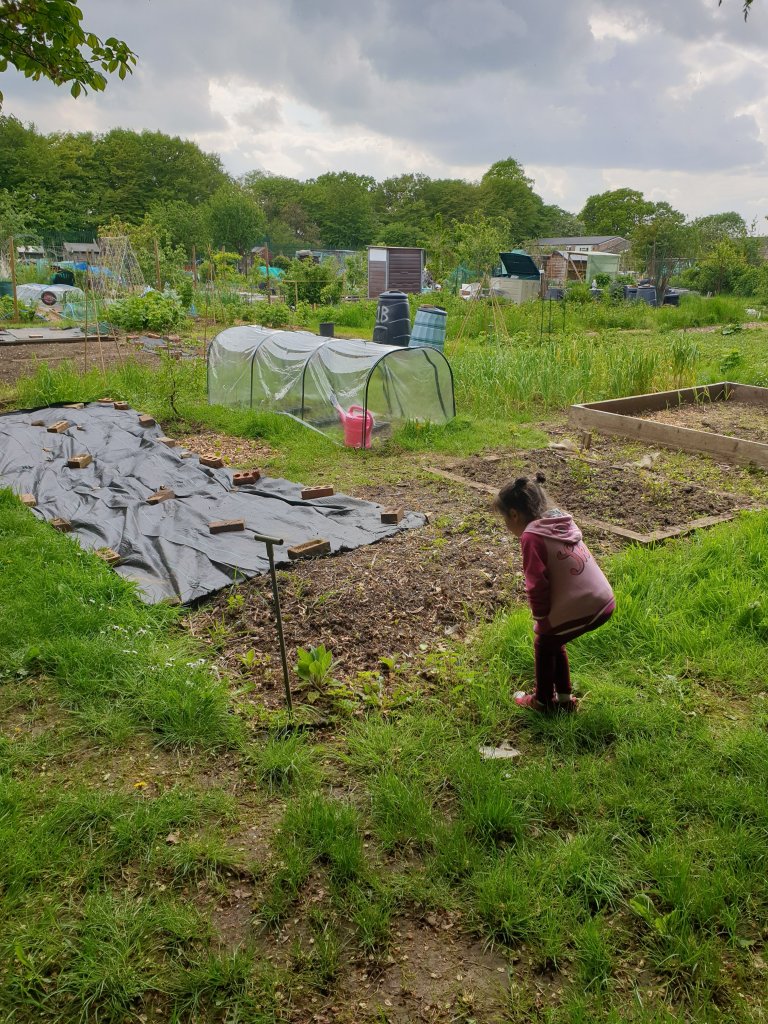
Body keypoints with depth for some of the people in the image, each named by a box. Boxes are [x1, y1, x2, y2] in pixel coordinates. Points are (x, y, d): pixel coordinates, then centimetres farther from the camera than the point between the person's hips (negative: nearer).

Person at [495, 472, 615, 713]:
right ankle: (565, 698, 39)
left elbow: (537, 585, -15)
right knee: (553, 641, 27)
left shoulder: (532, 537, -14)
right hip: (605, 602, 7)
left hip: (579, 611, -7)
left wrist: (540, 619, 2)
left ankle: (542, 700, 36)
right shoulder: (563, 522, 10)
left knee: (544, 644, 20)